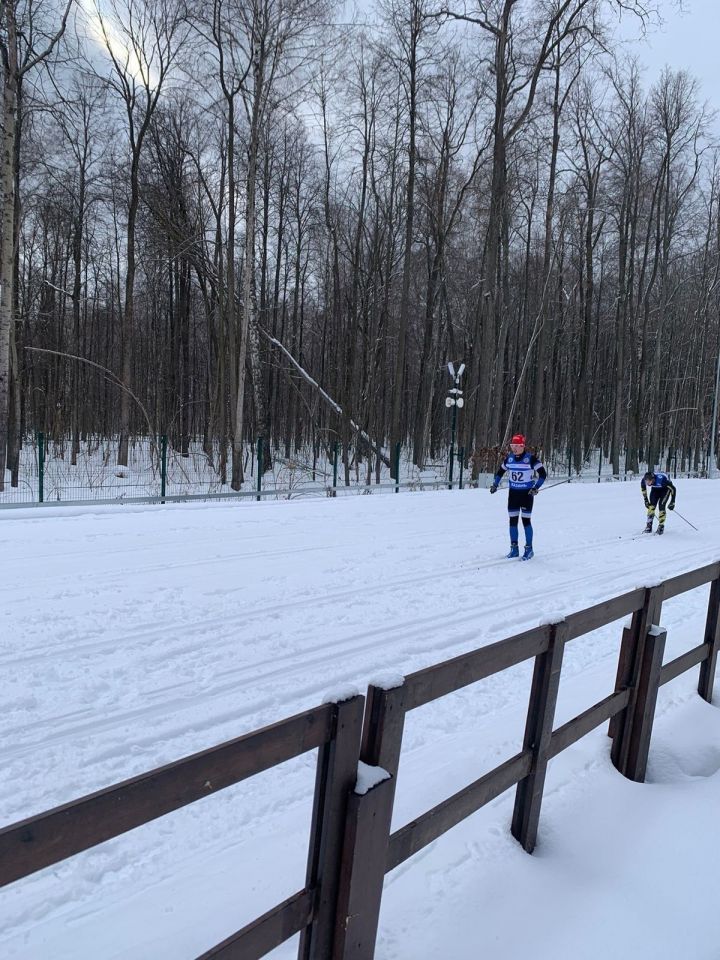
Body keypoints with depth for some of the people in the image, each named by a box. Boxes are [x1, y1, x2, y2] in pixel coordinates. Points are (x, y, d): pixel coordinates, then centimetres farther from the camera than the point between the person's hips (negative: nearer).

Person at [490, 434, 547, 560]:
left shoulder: (530, 458, -14)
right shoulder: (509, 458, 2)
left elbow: (543, 474, -12)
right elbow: (500, 471, 16)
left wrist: (536, 487, -19)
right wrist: (495, 484, 5)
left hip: (527, 493, -5)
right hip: (513, 492, 5)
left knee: (525, 520, -2)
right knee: (513, 520, 6)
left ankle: (529, 549, 10)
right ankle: (514, 548, 16)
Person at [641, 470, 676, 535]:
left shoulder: (661, 479, -42)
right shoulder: (644, 480, -29)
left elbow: (673, 489, -28)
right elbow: (643, 488, -4)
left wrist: (672, 502, -25)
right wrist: (646, 500, -2)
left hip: (665, 488, -4)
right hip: (655, 489, 4)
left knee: (661, 506, -17)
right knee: (651, 505, -13)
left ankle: (661, 527, -3)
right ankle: (649, 526, -7)